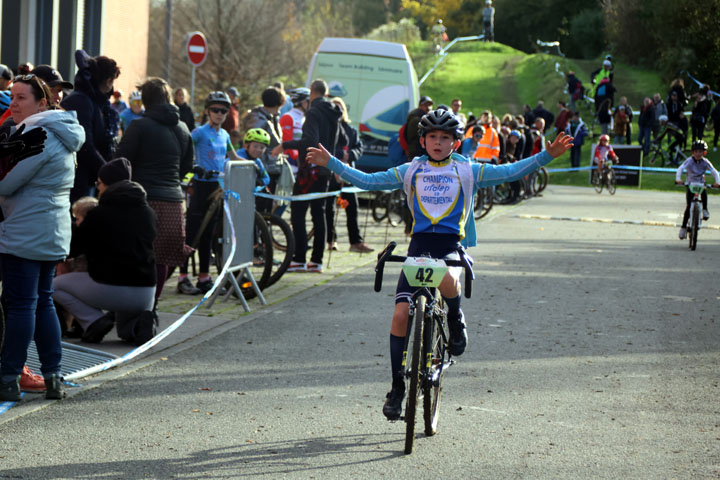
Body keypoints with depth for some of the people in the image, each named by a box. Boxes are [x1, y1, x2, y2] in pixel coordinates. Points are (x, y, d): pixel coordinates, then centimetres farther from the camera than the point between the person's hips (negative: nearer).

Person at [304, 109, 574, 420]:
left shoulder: (467, 171, 6)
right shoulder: (411, 171, 9)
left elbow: (511, 172, 1)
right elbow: (368, 181, 7)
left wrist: (548, 155, -11)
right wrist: (330, 163, 0)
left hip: (450, 246, -2)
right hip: (419, 245, 2)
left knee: (447, 279, -38)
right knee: (401, 315, -7)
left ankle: (455, 318, -3)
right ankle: (398, 388, 6)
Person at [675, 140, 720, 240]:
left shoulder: (705, 162, -6)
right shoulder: (689, 161, -12)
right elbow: (680, 169, -25)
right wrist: (678, 179, -43)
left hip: (701, 183, 1)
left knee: (704, 192, -35)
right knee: (688, 206, -9)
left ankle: (705, 210, -16)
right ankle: (684, 227, 1)